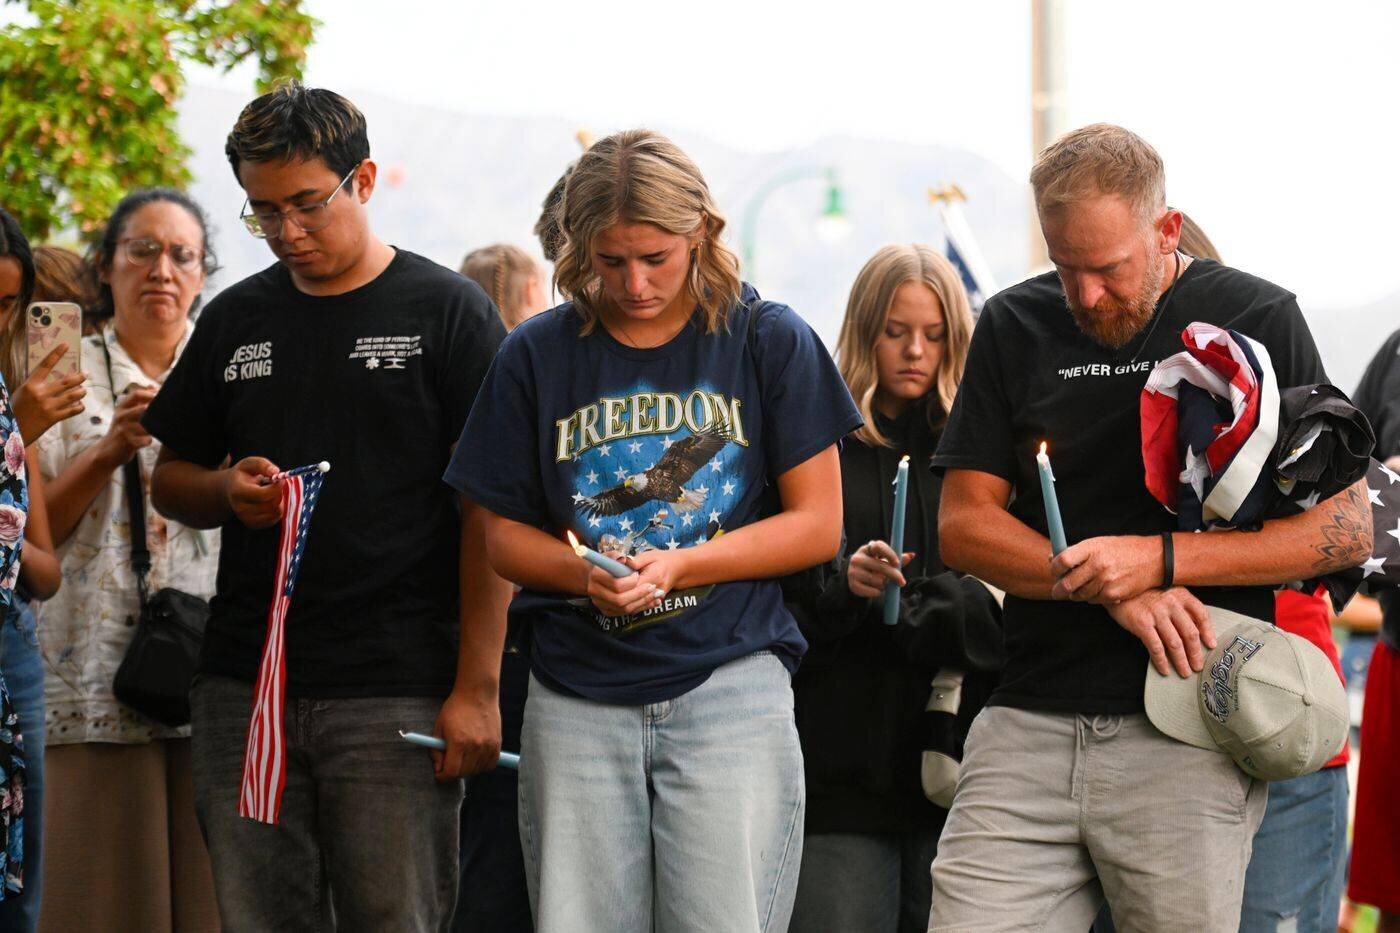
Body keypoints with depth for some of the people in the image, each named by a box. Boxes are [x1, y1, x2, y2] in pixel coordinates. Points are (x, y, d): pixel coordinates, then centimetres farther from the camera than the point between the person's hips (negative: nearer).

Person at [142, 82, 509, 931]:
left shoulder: (447, 312, 0)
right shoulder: (236, 319, 14)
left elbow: (488, 511, -4)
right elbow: (171, 481, 22)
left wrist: (476, 688, -10)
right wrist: (227, 491, -2)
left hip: (395, 699, -4)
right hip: (243, 691, 4)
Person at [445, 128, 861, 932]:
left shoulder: (768, 340, 2)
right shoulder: (538, 355, 7)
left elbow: (818, 525, 2)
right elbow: (506, 533, 11)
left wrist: (678, 567, -12)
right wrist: (585, 575, -12)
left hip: (730, 686, -2)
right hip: (579, 701, 2)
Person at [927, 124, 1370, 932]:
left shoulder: (1257, 320, 2)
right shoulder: (1015, 327, 12)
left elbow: (1348, 529, -2)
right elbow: (963, 523, 9)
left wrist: (1159, 560, -12)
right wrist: (1110, 587, -8)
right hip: (1030, 725, 3)